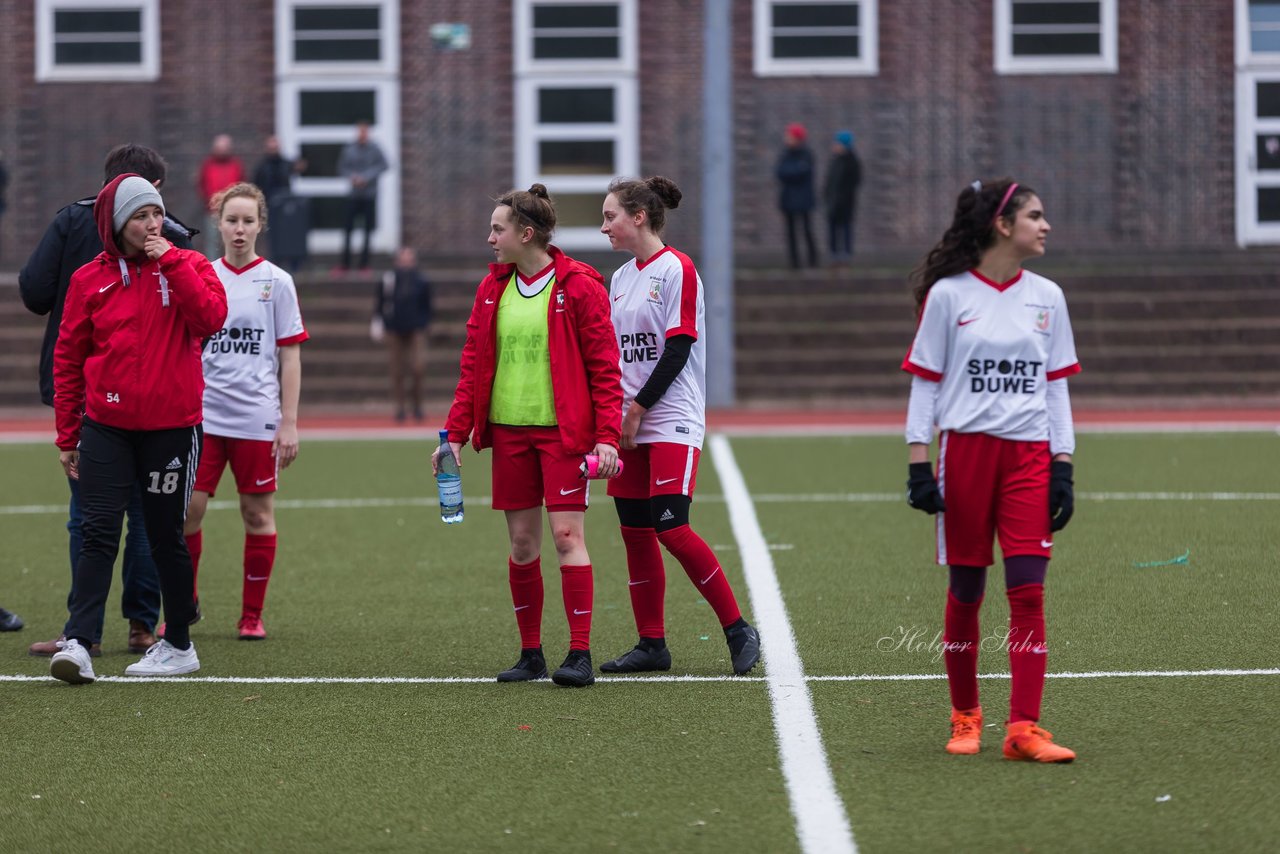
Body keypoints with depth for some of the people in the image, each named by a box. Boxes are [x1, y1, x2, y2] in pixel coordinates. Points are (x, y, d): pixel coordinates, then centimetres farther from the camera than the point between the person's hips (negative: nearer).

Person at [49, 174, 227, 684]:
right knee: (98, 534, -8)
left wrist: (171, 262, -18)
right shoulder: (89, 279, 4)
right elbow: (68, 359, 9)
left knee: (166, 536, 6)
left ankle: (179, 646, 19)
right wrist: (67, 436, 8)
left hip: (171, 426, -1)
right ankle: (78, 644, -14)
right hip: (106, 426, 1)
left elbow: (211, 318, -17)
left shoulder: (187, 265, 2)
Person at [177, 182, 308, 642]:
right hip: (203, 414, 2)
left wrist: (289, 423, -3)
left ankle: (252, 616, 14)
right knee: (186, 511, -4)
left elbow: (290, 357, 2)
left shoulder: (276, 282, 1)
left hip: (257, 419, -2)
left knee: (258, 514, 3)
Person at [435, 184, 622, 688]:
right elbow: (472, 366, 14)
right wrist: (455, 433, 7)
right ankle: (531, 654, 14)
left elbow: (604, 367, -6)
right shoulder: (492, 289, 11)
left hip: (563, 429, -5)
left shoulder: (578, 287, -5)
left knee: (566, 534, -10)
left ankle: (580, 655, -9)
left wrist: (607, 435, -13)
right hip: (508, 432, 5)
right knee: (522, 542, 6)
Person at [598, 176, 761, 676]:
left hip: (672, 421, -8)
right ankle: (652, 644, 11)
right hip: (629, 425, 8)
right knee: (634, 531, 4)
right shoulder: (621, 278, 14)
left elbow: (678, 348, -14)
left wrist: (638, 408, -13)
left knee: (671, 529, -15)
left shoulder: (676, 270, -9)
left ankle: (738, 630, -4)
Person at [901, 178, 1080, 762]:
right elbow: (924, 384, 1)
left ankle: (1023, 729, -10)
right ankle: (965, 718, 20)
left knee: (1028, 591, -8)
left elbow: (1056, 387, 12)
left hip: (1029, 455, 2)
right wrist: (918, 466, -5)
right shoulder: (948, 294, -1)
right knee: (965, 590, 5)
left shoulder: (1047, 297, 9)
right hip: (966, 451, -2)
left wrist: (1063, 468, 6)